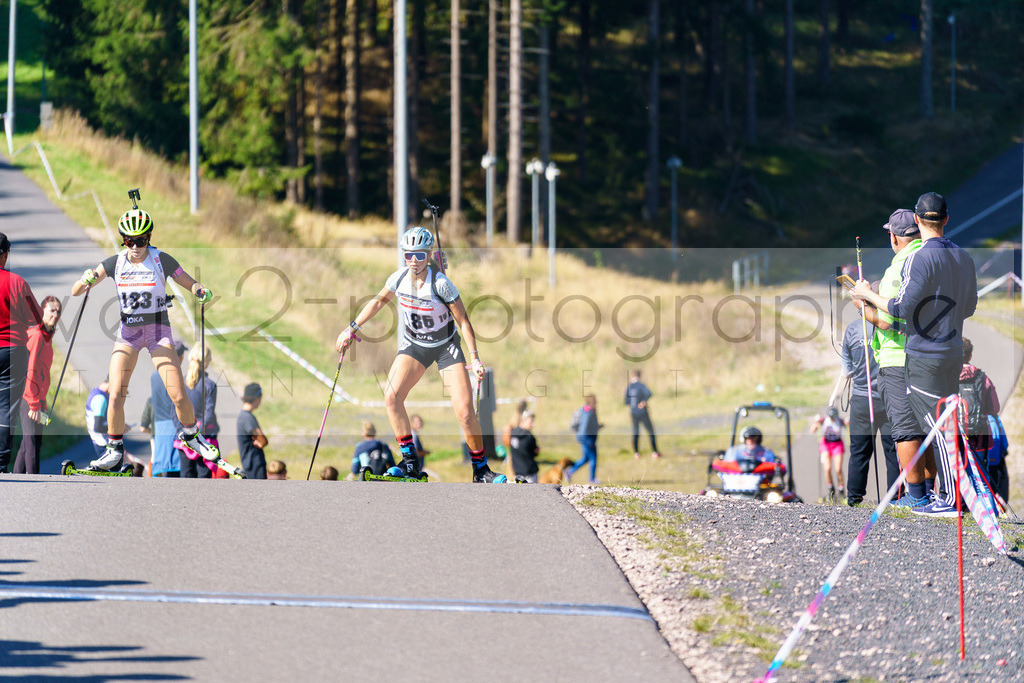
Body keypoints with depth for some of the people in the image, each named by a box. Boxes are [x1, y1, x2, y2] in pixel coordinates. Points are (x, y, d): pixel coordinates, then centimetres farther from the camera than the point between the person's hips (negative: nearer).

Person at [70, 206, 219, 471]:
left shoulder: (161, 260, -7)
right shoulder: (115, 263, -2)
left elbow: (191, 284, 0)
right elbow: (75, 292, -1)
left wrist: (202, 293, -22)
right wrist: (86, 281, -24)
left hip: (158, 332, -2)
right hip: (127, 333, 2)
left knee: (178, 396, -9)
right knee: (115, 396, -12)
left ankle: (190, 434, 20)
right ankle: (115, 449, 4)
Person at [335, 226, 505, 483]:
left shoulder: (440, 284, -25)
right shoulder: (399, 278, -12)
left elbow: (463, 321, -17)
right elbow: (378, 302, 9)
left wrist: (475, 359, -21)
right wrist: (352, 328, 11)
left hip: (446, 346, -4)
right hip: (414, 346, 4)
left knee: (465, 411, -13)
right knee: (392, 397, -17)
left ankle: (481, 469, 4)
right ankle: (410, 461, -7)